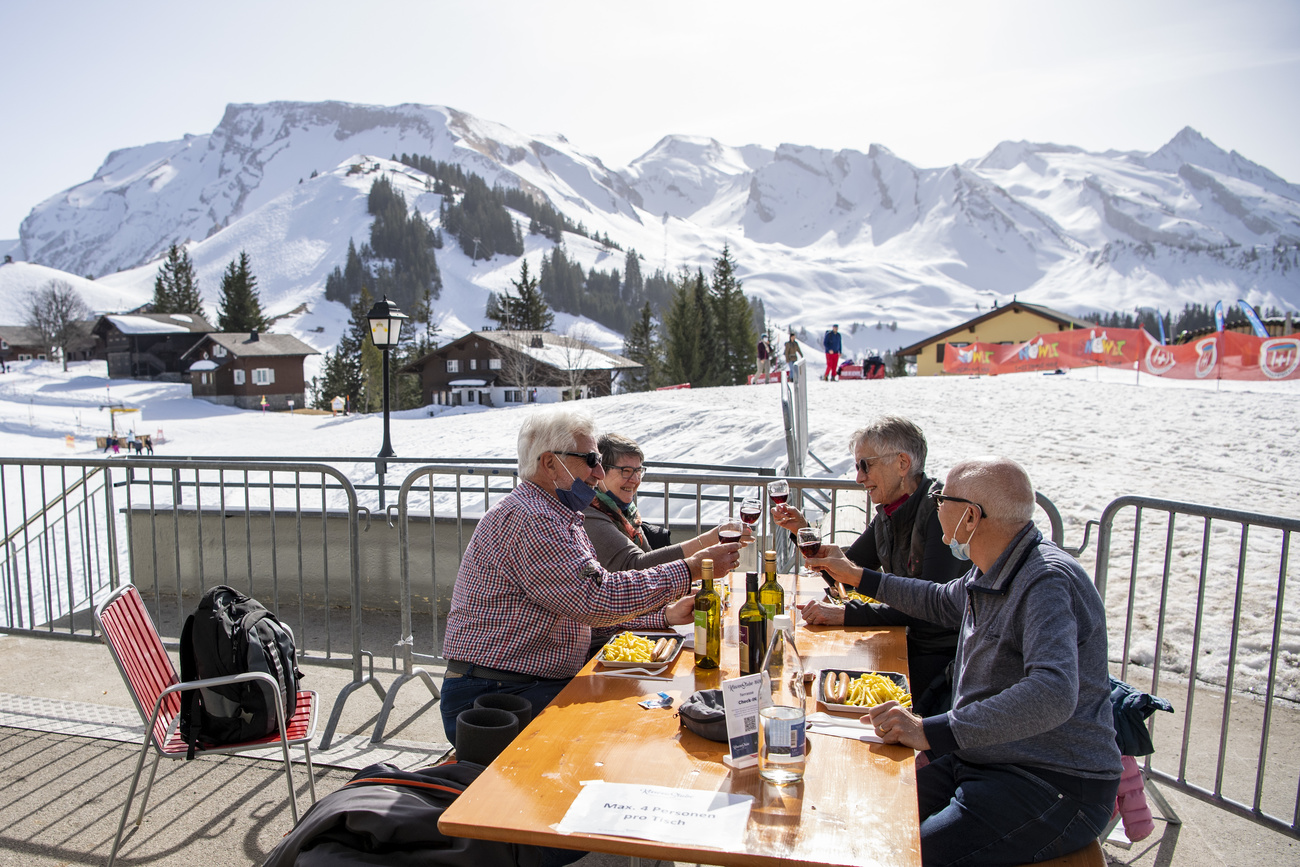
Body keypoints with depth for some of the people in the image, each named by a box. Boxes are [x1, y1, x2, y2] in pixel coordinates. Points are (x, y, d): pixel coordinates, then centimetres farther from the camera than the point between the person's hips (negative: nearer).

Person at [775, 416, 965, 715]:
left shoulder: (941, 511, -20)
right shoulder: (889, 513, 5)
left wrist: (846, 614, -27)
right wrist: (804, 530, 0)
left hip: (946, 657, -7)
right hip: (912, 644, 7)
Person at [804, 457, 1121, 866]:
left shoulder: (1048, 582, -22)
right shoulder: (991, 574, 9)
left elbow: (1052, 695, -37)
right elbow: (943, 602, 32)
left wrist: (931, 731, -39)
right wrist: (857, 575, 36)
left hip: (1053, 786, -9)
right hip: (982, 761, 9)